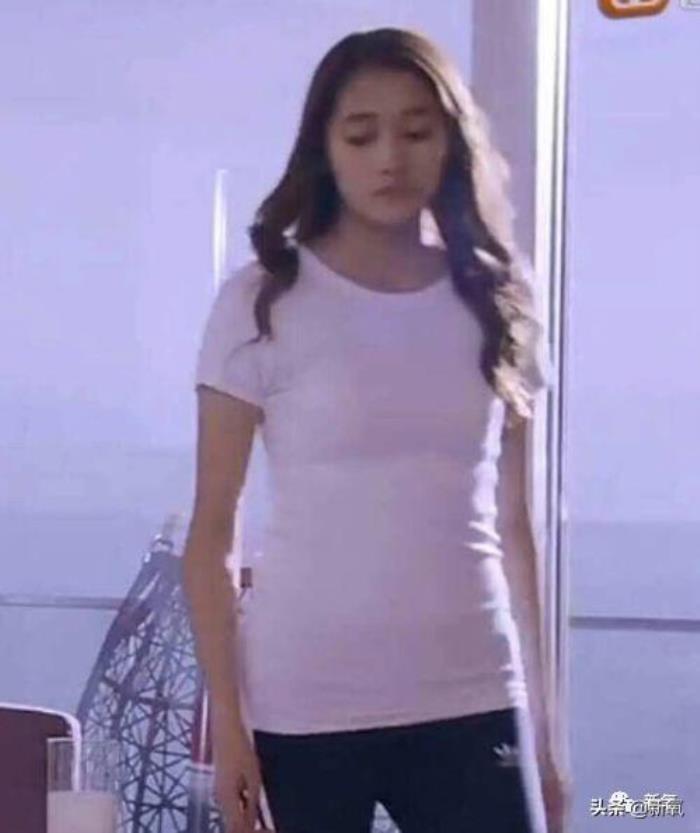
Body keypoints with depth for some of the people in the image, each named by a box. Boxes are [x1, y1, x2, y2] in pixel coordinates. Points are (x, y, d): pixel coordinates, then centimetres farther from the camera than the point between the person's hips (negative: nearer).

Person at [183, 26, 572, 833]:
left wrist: (539, 720, 10)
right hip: (306, 703, -3)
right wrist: (226, 720, -7)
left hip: (472, 700, 3)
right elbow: (209, 535, -1)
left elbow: (511, 524, 11)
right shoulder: (264, 300, -3)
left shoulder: (491, 302, 7)